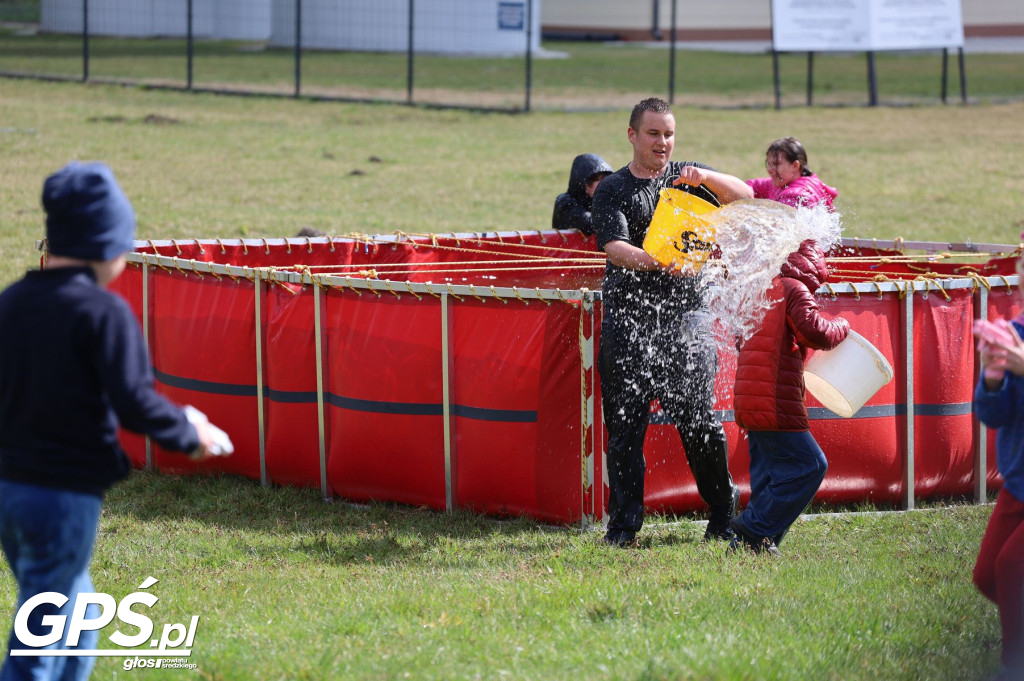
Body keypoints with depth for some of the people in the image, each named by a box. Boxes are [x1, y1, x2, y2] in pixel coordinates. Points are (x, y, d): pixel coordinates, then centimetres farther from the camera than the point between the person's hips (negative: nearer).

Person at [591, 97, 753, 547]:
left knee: (700, 420, -4)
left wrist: (706, 178, -17)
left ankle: (724, 517, 8)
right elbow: (613, 246, -9)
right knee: (625, 423, -3)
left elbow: (744, 195, 2)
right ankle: (624, 523, 4)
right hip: (628, 315, -1)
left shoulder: (687, 178, 14)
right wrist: (654, 262, -28)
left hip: (686, 312, 1)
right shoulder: (612, 190, 7)